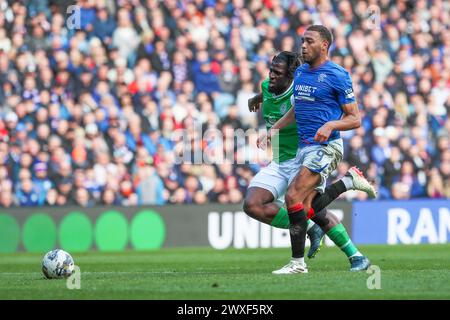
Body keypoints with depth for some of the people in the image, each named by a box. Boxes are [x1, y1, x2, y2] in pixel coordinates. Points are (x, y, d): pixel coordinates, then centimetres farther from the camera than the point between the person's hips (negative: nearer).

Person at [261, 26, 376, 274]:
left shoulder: (337, 76, -8)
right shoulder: (300, 72, 14)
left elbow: (355, 119, -6)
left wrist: (330, 125, -22)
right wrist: (275, 128, 14)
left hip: (325, 146, -8)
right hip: (304, 148, 8)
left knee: (293, 198, -18)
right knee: (310, 209, 1)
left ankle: (298, 262, -9)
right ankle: (356, 257, 11)